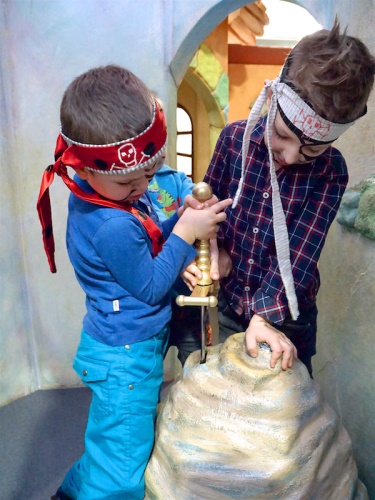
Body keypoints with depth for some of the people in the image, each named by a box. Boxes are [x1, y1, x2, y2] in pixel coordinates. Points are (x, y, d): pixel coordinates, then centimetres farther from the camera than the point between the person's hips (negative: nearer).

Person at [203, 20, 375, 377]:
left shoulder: (330, 171, -14)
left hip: (287, 314, -1)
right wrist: (216, 250, -18)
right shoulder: (235, 138, -10)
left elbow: (300, 252, -20)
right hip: (224, 302, 2)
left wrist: (264, 315, -29)